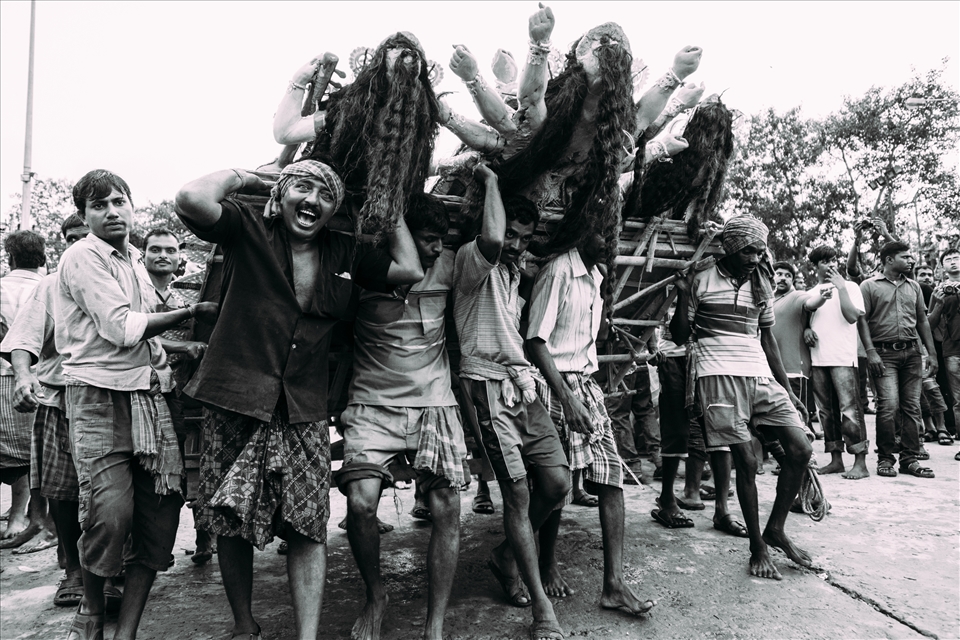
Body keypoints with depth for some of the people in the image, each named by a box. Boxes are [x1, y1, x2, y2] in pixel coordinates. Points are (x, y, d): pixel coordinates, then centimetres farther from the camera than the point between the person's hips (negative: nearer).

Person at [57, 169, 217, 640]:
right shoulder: (82, 257, -3)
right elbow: (122, 328, -12)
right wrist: (191, 312, -7)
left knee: (161, 515, -1)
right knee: (111, 514, -16)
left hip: (147, 396, 7)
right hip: (100, 396, -7)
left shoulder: (134, 261, 21)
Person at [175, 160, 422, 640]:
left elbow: (411, 270, 5)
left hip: (304, 411, 3)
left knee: (308, 528, 0)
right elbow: (192, 199, -22)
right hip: (234, 403, -2)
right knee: (231, 524, 10)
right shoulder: (249, 232, -4)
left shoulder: (344, 253, 8)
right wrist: (240, 176, -4)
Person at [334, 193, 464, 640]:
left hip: (434, 404, 2)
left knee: (447, 509, -7)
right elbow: (408, 272, -18)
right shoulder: (369, 268, -2)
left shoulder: (447, 265, 4)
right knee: (361, 500, -18)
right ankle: (375, 596, 12)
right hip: (374, 404, -2)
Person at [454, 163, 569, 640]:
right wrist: (490, 180, -15)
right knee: (518, 492, -8)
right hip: (489, 385, -8)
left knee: (557, 482, 0)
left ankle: (506, 558, 25)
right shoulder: (472, 259, -5)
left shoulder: (514, 273, 22)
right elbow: (491, 238, -29)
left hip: (522, 385, 8)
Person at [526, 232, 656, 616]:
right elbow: (536, 340, -18)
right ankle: (547, 566, 23)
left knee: (612, 478, -1)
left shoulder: (595, 278, 13)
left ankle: (614, 584, 3)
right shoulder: (558, 272, -12)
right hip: (557, 386, -7)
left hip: (588, 384, 8)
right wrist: (567, 397, -24)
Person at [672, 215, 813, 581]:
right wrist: (680, 296, -10)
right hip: (719, 375, -5)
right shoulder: (702, 282, 2)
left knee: (800, 449, -6)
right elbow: (681, 334, 5)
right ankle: (757, 547, 9)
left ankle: (776, 529, 13)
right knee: (746, 461, -8)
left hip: (761, 375, 5)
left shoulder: (761, 285, 16)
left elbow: (767, 338, 21)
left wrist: (788, 389, 18)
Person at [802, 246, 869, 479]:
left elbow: (852, 316, -7)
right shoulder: (812, 292, 18)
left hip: (843, 357, -5)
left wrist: (841, 287, -8)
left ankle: (860, 462, -6)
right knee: (826, 410, 8)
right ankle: (836, 460, 16)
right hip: (818, 359, 5)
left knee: (849, 408, -9)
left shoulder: (850, 287, 5)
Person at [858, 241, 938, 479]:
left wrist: (932, 353, 11)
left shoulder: (913, 287, 16)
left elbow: (922, 321, 17)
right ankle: (885, 459, 0)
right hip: (885, 353, -5)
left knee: (912, 407, 4)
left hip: (912, 352, 5)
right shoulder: (869, 286, 1)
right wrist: (870, 352, -14)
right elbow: (862, 320, -5)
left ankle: (909, 459, 11)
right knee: (888, 405, -12)